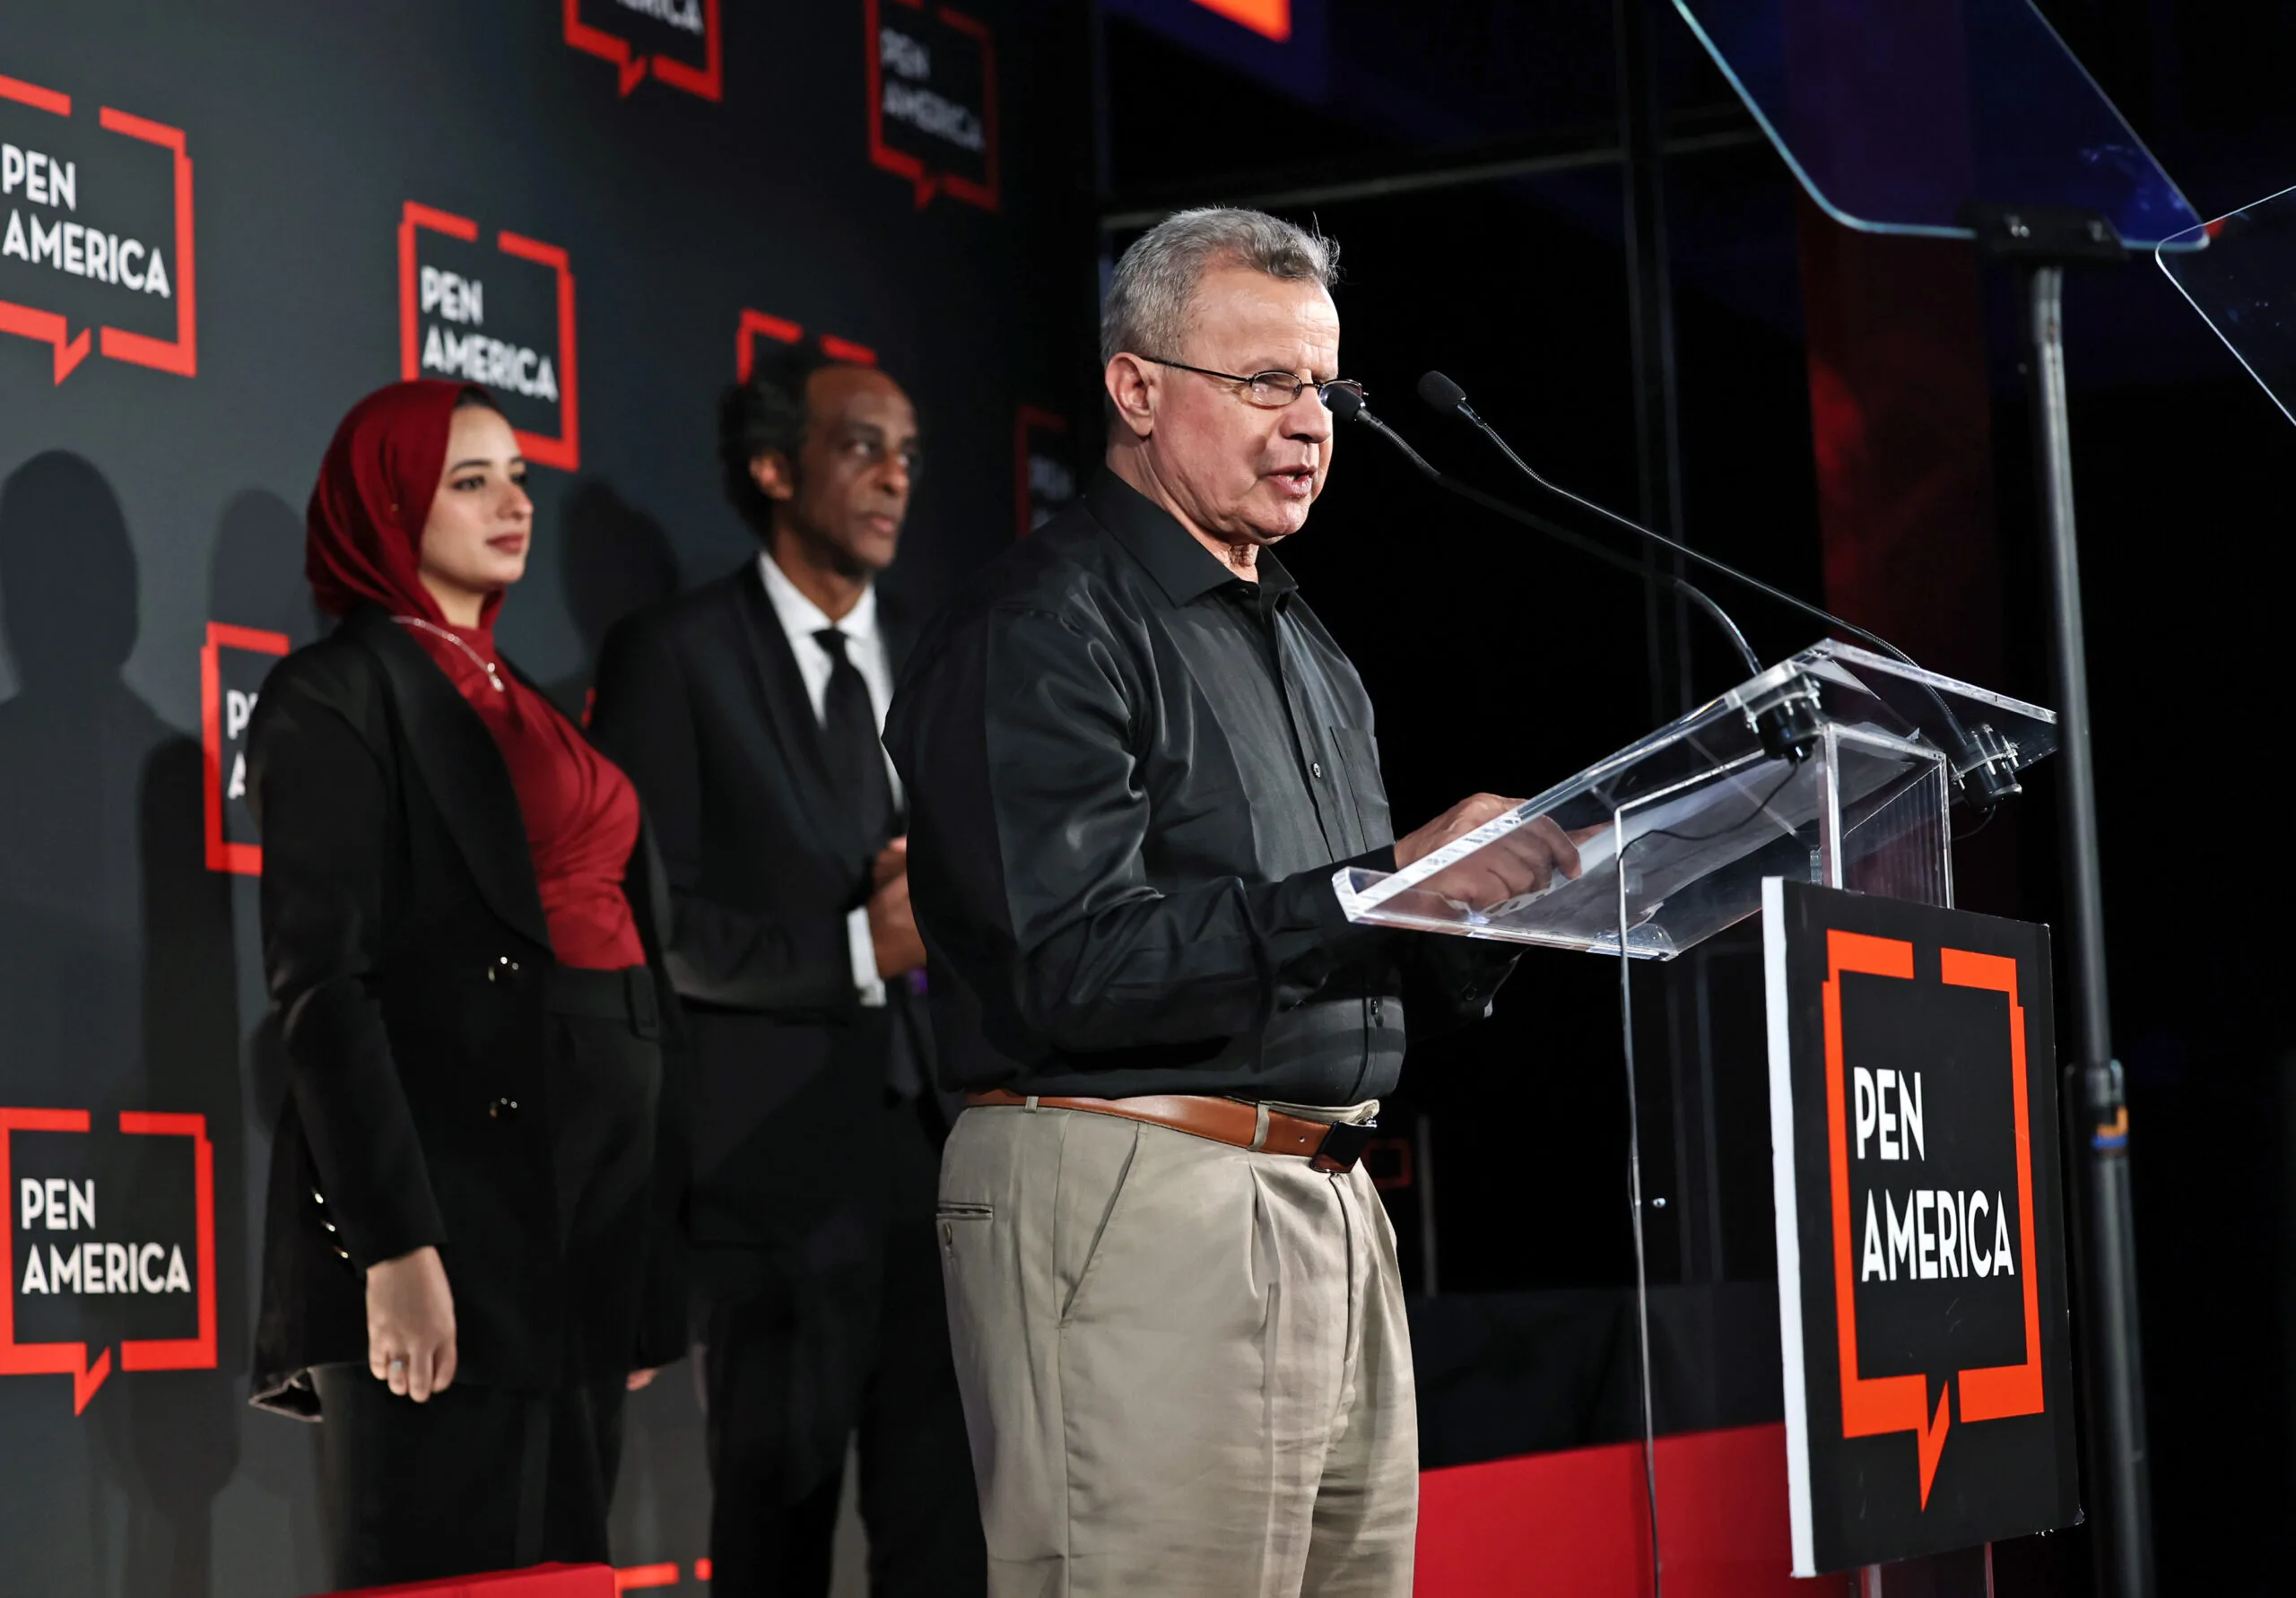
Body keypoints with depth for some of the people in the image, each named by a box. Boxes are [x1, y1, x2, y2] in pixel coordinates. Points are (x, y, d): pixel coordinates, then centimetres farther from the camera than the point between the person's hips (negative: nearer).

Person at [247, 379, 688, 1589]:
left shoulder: (520, 706, 20)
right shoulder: (340, 694, -4)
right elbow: (321, 983, -13)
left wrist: (644, 1266, 16)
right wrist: (394, 1247, -21)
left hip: (590, 1210, 8)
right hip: (452, 1207, -8)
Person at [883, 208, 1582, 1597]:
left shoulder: (1305, 647, 22)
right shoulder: (1041, 632, -7)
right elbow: (1081, 969, -20)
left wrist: (1504, 893, 0)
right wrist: (1388, 885, -22)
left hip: (1332, 1209, 9)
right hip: (1137, 1205, -8)